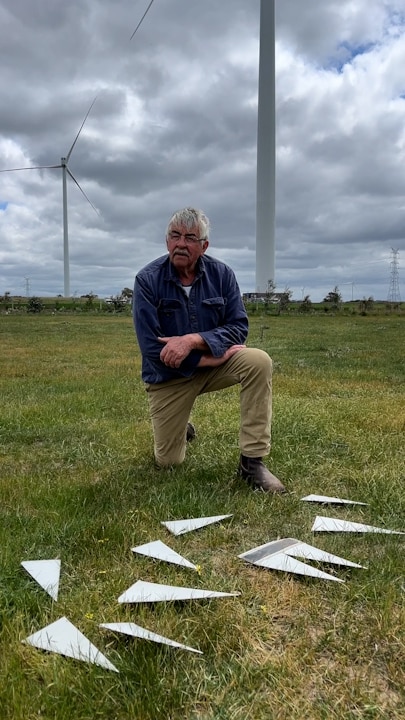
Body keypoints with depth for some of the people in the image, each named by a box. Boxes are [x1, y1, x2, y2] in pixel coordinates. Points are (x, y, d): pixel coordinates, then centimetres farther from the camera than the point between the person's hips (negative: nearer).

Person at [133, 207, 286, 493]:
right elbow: (152, 349, -22)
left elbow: (239, 327, -14)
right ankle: (182, 428, 40)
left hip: (214, 363, 2)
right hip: (169, 375, -1)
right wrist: (213, 354, -24)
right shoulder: (148, 279, -17)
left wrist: (194, 340, -31)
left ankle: (252, 460, -20)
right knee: (168, 462, 2)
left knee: (259, 362, -29)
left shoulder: (222, 274, -10)